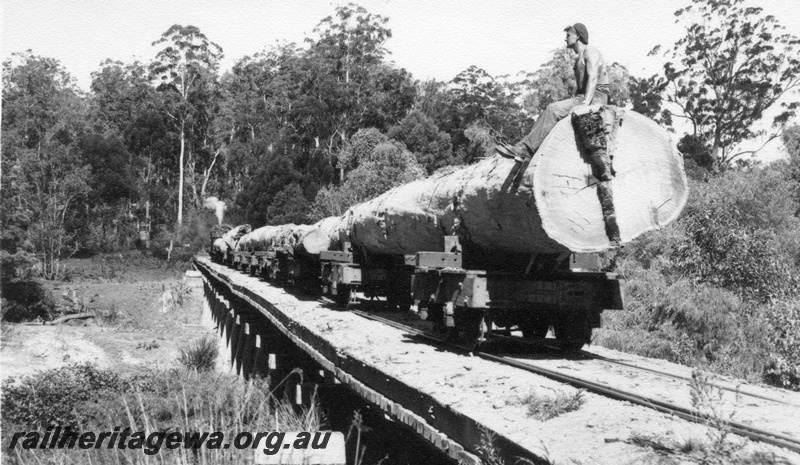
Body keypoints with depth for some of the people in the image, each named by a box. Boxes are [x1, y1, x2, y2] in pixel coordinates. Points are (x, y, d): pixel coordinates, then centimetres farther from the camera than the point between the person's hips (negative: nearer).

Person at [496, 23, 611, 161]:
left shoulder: (590, 51, -5)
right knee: (550, 111, -3)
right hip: (584, 96, 9)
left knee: (553, 110, -24)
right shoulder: (579, 58, 26)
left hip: (596, 97, -9)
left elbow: (593, 78, -18)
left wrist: (585, 103, -28)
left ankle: (525, 149, -29)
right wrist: (573, 103, 12)